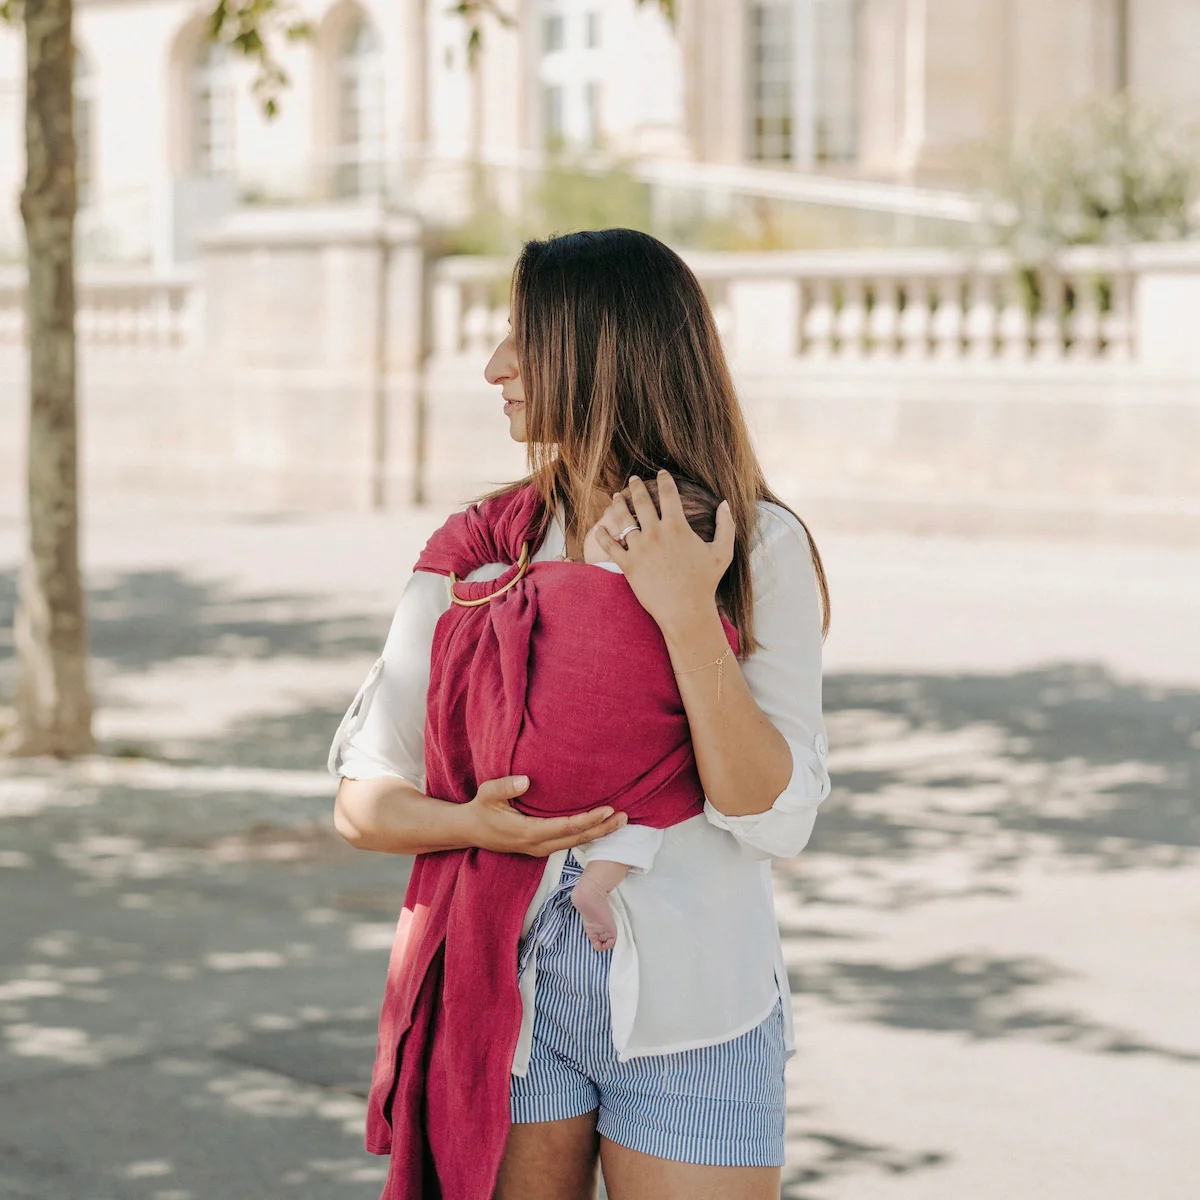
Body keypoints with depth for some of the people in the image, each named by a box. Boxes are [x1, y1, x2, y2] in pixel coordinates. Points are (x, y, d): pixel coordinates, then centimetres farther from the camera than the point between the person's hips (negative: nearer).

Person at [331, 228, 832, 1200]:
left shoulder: (760, 547, -4)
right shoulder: (478, 550, 3)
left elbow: (777, 821, -12)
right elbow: (363, 800, 4)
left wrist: (686, 614, -19)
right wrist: (473, 824, -16)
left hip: (691, 1011, -2)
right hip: (513, 997, 2)